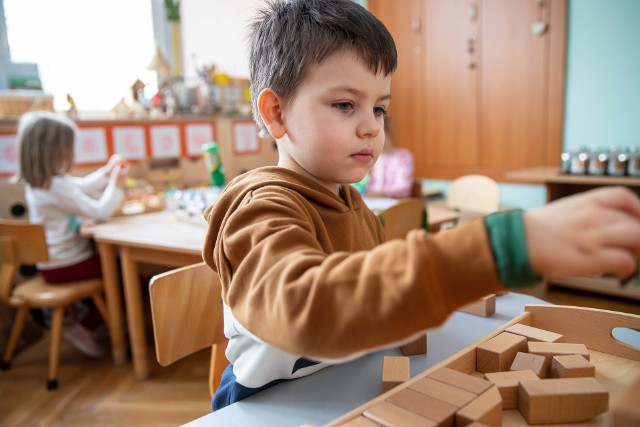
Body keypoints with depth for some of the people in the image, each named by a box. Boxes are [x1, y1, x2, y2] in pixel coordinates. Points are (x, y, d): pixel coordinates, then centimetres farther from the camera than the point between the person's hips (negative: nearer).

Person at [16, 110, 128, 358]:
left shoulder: (39, 180, 3)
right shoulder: (56, 187, -28)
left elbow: (81, 187, 15)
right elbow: (100, 212, -25)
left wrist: (106, 173, 5)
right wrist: (116, 182, -16)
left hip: (52, 261, 10)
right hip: (65, 266, -10)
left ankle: (81, 310, 31)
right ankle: (83, 326, 13)